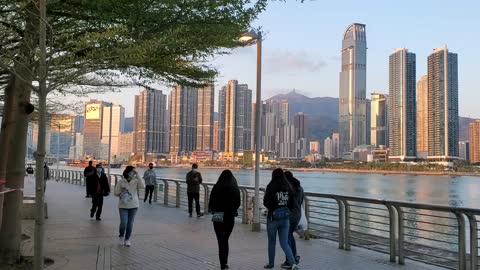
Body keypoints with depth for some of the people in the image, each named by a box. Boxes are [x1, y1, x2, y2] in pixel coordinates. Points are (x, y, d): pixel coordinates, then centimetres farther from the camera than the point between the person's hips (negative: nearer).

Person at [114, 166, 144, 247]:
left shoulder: (136, 181, -2)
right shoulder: (121, 182, -3)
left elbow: (143, 186, -20)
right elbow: (116, 193, 2)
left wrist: (137, 176, -21)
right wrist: (121, 191, -18)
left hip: (133, 205, 2)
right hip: (123, 206, -1)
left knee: (130, 223, 7)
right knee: (124, 222, -10)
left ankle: (127, 239, 24)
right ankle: (121, 236, 19)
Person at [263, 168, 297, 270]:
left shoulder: (271, 187, -12)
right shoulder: (288, 187, 0)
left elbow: (266, 202, -9)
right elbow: (291, 202, 4)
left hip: (273, 216, -4)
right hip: (285, 216, 4)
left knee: (272, 242, 14)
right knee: (284, 243, 9)